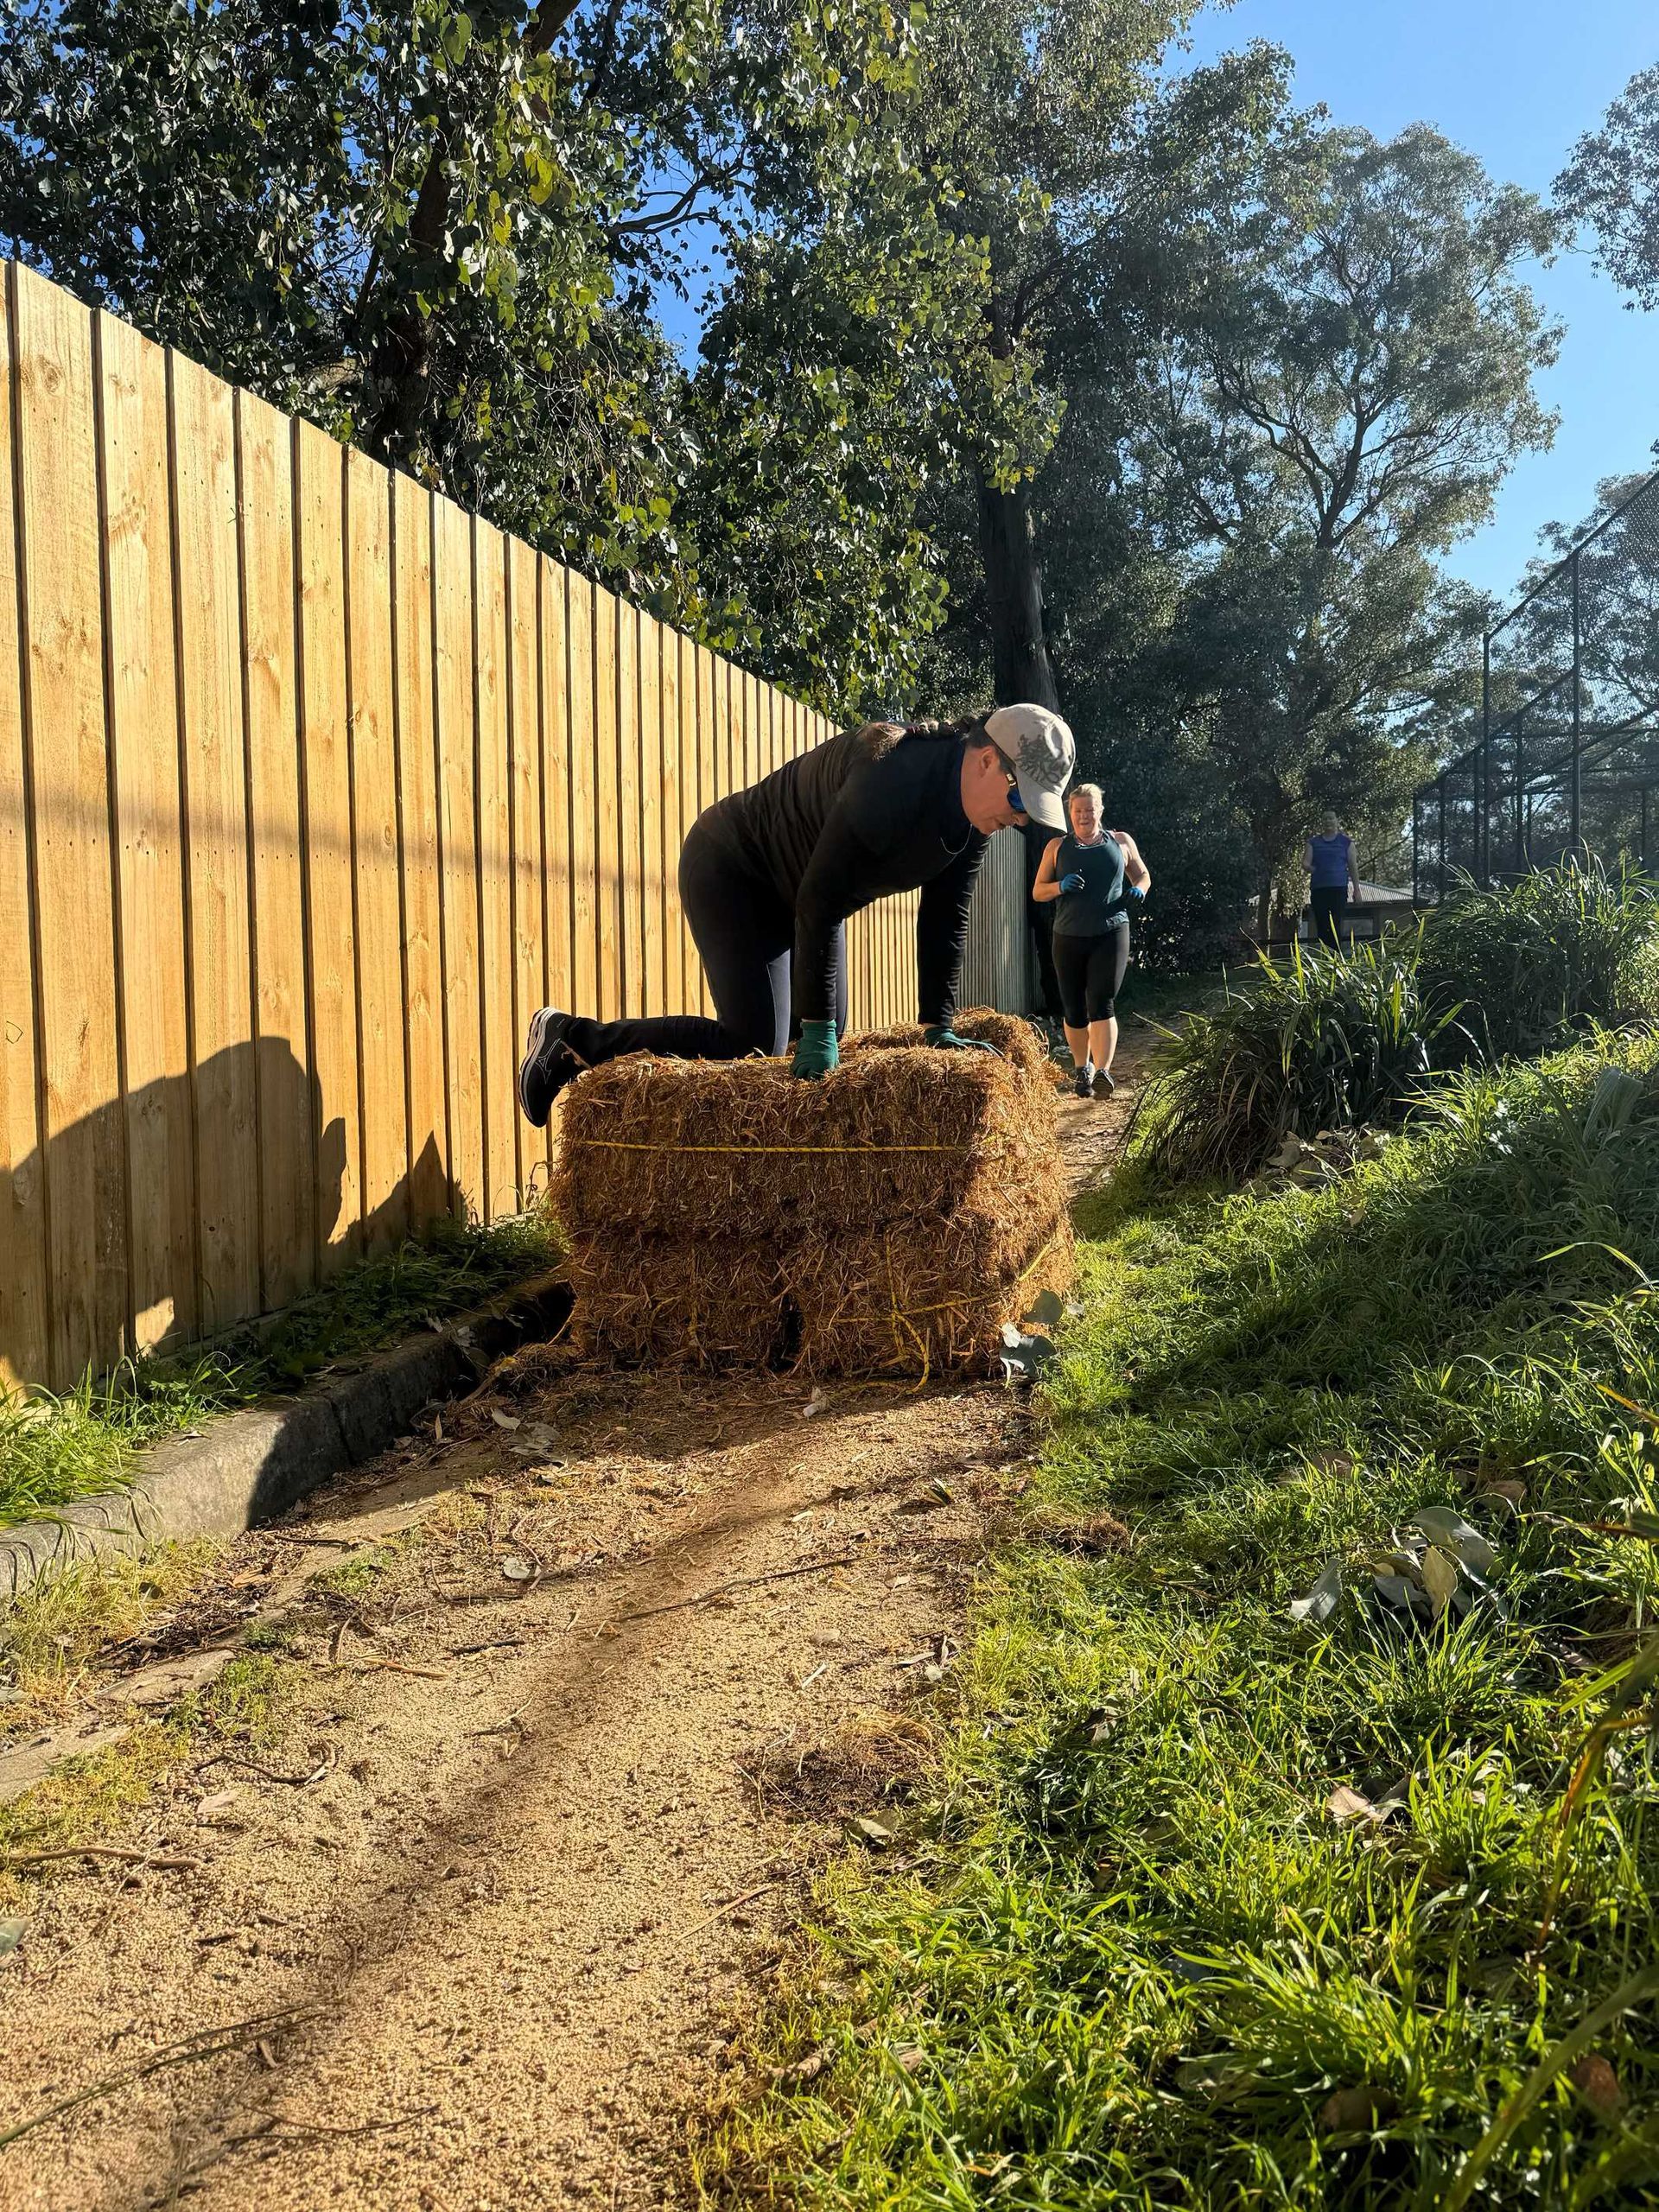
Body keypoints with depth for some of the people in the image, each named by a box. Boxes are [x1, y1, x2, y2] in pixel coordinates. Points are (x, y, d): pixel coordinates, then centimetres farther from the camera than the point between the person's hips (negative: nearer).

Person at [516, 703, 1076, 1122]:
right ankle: (575, 1039, -5)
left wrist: (939, 1028, -4)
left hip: (796, 892, 10)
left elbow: (945, 922, -1)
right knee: (754, 1044, -17)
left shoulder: (973, 814, -7)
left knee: (827, 1039, 10)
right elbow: (820, 903, -36)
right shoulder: (892, 776, -35)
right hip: (729, 870, -9)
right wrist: (817, 1030, -33)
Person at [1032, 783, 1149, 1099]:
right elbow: (1038, 891, 11)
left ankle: (1102, 1072, -24)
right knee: (1075, 1010, 6)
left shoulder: (1121, 842, 11)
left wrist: (1138, 890, -1)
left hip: (1111, 933, -2)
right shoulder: (1057, 847, 11)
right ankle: (1082, 1071, 24)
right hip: (1069, 937, 2)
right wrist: (1060, 886, -11)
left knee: (1102, 1004, -16)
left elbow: (1143, 875, 23)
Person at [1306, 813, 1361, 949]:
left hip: (1339, 888, -2)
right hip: (1319, 888, 2)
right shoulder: (1314, 842, 15)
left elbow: (1352, 866, 10)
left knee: (1335, 926, -12)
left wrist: (1356, 889, 5)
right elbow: (1306, 863, 5)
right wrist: (1310, 868, -20)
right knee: (1321, 926, -4)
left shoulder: (1346, 842, 12)